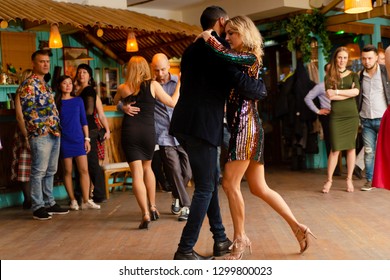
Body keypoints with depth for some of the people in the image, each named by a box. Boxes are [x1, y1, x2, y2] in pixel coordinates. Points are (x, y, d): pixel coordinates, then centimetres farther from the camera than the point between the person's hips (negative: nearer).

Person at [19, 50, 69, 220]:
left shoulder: (45, 84, 19)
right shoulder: (29, 84, -9)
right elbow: (27, 110, -16)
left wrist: (57, 128, 14)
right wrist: (42, 128, -16)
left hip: (54, 134, 9)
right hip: (40, 135, -9)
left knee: (50, 171, 13)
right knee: (39, 171, -3)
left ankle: (49, 203, 21)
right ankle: (37, 207, 3)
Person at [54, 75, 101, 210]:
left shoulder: (78, 100, 8)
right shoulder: (56, 102, 2)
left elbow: (84, 121, 9)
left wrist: (87, 139, 4)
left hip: (79, 139, 2)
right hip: (64, 140, -2)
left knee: (84, 170, -4)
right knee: (67, 171, 2)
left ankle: (86, 201, -1)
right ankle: (73, 201, 10)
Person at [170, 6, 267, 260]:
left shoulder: (193, 49, 20)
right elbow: (238, 79, -15)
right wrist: (260, 87, 4)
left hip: (186, 125, 9)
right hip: (201, 125, -9)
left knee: (211, 182, 16)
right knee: (205, 188, -2)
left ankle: (220, 240, 24)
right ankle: (185, 251, 0)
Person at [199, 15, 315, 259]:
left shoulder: (251, 56, -7)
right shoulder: (240, 59, 21)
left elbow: (228, 58, -25)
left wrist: (210, 39, -12)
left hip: (246, 125, -9)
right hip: (243, 126, 9)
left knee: (230, 183, -6)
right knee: (259, 188, 9)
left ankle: (240, 239, 5)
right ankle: (298, 228, 14)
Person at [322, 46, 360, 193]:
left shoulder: (353, 75, 11)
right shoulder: (329, 77, 8)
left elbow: (356, 91, -8)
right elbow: (330, 96, -8)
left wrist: (337, 92, -11)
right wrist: (349, 93, -7)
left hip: (351, 115, 1)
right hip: (336, 116, -1)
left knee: (351, 147, 2)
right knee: (335, 148, -6)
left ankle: (349, 179, 10)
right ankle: (329, 180, 1)